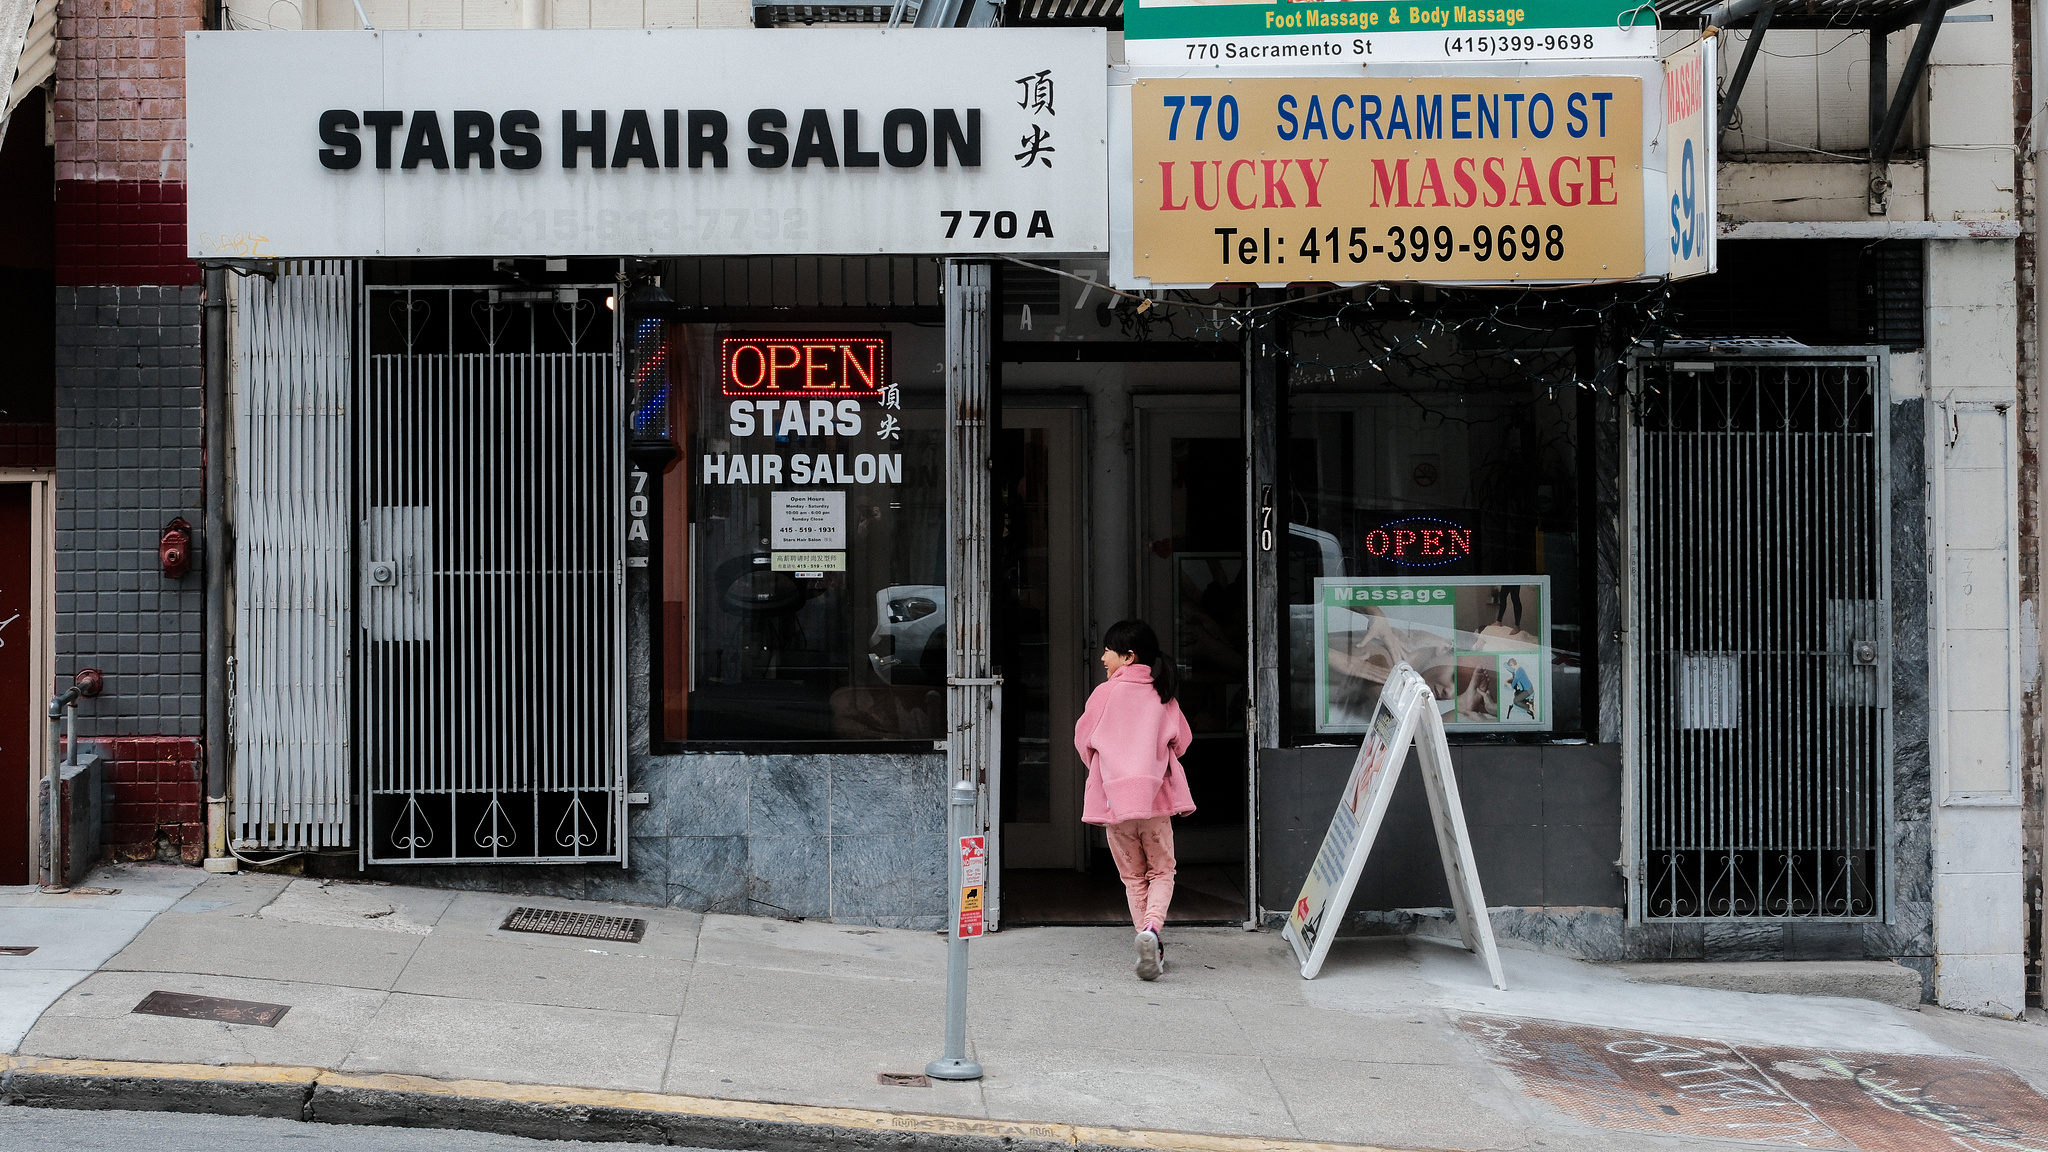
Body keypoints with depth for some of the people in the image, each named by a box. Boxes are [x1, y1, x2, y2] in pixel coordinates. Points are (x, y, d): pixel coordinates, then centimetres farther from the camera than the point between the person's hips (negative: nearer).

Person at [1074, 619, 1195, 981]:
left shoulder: (1105, 693, -4)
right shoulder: (1163, 696, 3)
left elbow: (1083, 740, 5)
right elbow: (1181, 741, 12)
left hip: (1113, 797, -1)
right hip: (1154, 798, 1)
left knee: (1133, 876, 12)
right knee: (1161, 871, 11)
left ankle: (1153, 950, 7)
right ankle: (1151, 927, -16)